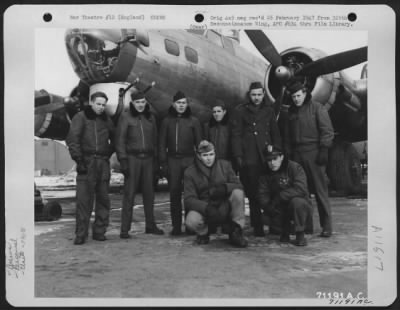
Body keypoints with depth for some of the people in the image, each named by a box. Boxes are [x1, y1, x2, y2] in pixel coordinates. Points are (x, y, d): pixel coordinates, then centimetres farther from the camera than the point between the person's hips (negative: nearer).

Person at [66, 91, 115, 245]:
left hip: (103, 163, 5)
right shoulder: (80, 117, 2)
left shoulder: (106, 120, 16)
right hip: (87, 162, -4)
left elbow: (114, 139, 27)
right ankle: (81, 234, -3)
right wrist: (78, 159, -13)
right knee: (84, 199, -8)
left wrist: (109, 154, 13)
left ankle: (99, 231, 13)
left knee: (103, 198, 5)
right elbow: (72, 139, -5)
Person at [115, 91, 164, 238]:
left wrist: (156, 160, 9)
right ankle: (125, 229, -1)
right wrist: (123, 160, -11)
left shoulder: (150, 118, 13)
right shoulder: (125, 117, 0)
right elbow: (120, 140, -3)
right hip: (132, 158, -4)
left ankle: (150, 226, 18)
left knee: (149, 193, 7)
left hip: (148, 159, 4)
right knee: (129, 194, -5)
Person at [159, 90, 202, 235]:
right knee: (174, 193, 3)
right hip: (172, 160, 1)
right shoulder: (167, 121, 10)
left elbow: (199, 143, 6)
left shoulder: (193, 121, 7)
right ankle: (176, 226, 9)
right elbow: (162, 144, 9)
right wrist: (163, 163, 0)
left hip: (189, 159, -1)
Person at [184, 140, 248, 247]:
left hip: (225, 208, 2)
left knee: (238, 193, -27)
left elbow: (238, 185, -3)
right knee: (191, 221, -34)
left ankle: (236, 233, -12)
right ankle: (203, 232, 5)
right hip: (203, 208, -2)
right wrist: (207, 208, -31)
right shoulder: (190, 172, -3)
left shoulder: (225, 165, 4)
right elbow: (189, 199, -11)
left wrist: (225, 187, -27)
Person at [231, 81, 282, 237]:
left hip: (267, 158, 2)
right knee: (253, 193, -1)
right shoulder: (240, 111, 6)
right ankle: (258, 227, 6)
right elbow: (236, 135, 2)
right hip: (249, 158, -2)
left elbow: (275, 135, 15)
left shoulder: (269, 111, 14)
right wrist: (238, 156, -5)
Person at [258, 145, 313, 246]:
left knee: (296, 202, -37)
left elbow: (301, 189, -29)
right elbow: (262, 196, -8)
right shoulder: (265, 174, 0)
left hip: (300, 204, -4)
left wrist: (279, 197, -31)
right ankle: (284, 232, 9)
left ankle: (300, 234, -15)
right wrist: (270, 206, -29)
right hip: (279, 209, 4)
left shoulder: (294, 167, -15)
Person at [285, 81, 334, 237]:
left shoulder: (317, 108, -1)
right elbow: (288, 135, 18)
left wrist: (324, 151, -12)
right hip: (297, 154, 5)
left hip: (313, 153, -5)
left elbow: (327, 131, -5)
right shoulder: (291, 111, 15)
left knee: (320, 190, -4)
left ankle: (326, 227, 1)